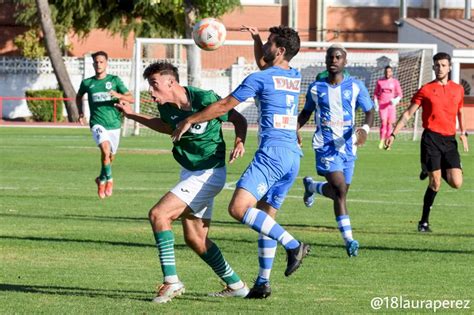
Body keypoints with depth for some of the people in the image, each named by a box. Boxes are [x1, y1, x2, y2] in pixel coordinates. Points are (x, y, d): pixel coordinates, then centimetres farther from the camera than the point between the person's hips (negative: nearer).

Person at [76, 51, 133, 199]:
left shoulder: (115, 80, 1)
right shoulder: (87, 83, 4)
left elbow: (130, 98, -3)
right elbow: (79, 96, 26)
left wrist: (118, 95, -22)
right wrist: (80, 113, 13)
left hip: (114, 123, 2)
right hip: (98, 123, -1)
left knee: (110, 157, 12)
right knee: (105, 149, -27)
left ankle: (102, 180, 39)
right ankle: (108, 178, -9)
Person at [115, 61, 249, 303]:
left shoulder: (205, 99, -21)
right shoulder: (166, 106, 0)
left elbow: (239, 119, -8)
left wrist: (239, 142, -26)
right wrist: (132, 116, 20)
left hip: (208, 174, -8)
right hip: (189, 172, 8)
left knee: (158, 214, -19)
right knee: (195, 239, 10)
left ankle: (171, 281, -16)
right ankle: (236, 285, 23)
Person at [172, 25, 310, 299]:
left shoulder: (260, 79, -5)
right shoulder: (295, 77, 17)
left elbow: (224, 106, 2)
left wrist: (190, 120, 12)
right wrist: (255, 38, 33)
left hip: (272, 152, -9)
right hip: (293, 156, 9)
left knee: (239, 208, -19)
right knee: (265, 217, 12)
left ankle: (293, 245, -21)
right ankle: (263, 282, 9)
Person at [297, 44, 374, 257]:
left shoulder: (355, 87, 2)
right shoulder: (316, 88, 4)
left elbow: (369, 111, 4)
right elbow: (306, 113, 18)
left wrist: (365, 128, -17)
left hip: (347, 145, 2)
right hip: (325, 145, -2)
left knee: (340, 192, 10)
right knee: (340, 189, -18)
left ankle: (312, 187, 40)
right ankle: (348, 239, -8)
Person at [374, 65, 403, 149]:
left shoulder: (395, 82, 5)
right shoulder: (379, 81, 8)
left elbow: (400, 94, 4)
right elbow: (375, 93, 15)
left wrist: (396, 100, -15)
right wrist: (376, 103, 2)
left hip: (391, 104, 1)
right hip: (382, 104, -1)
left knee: (389, 123, 2)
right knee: (383, 122, -14)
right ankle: (382, 140, -8)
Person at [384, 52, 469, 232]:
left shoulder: (458, 90, 12)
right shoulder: (426, 90, 2)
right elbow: (408, 114, 3)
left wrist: (463, 133, 21)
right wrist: (393, 134, -4)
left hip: (450, 140, 3)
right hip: (431, 138, -3)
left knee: (456, 183, -9)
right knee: (435, 182, -8)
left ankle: (436, 170, 24)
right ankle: (424, 221, 6)